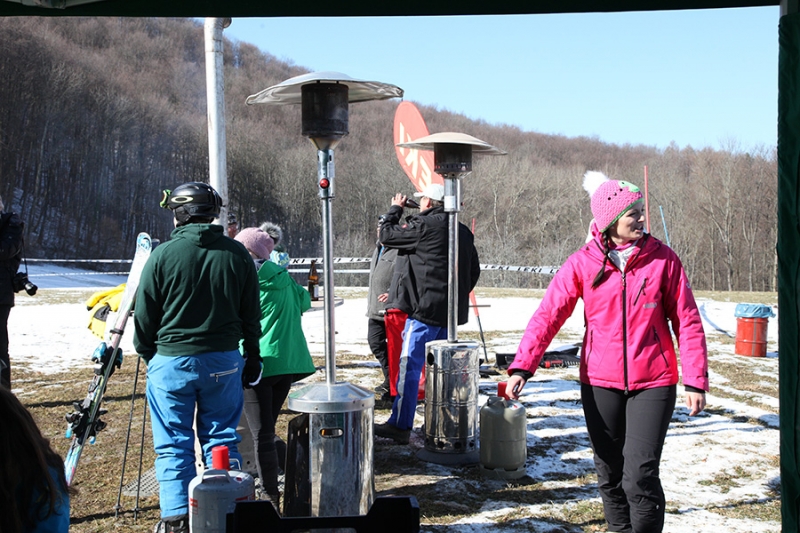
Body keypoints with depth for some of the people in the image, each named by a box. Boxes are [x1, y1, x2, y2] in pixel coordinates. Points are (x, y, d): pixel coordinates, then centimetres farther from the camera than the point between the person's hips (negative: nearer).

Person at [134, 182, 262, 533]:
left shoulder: (163, 255, -9)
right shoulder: (237, 254, 0)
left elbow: (144, 316, -2)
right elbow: (251, 314, 6)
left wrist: (147, 353, 15)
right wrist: (252, 358, 16)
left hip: (172, 360, -2)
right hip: (224, 361, 3)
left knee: (173, 444, 7)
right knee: (222, 438, 13)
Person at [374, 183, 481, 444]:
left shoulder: (423, 225, -13)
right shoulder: (463, 232, 12)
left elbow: (387, 235, -4)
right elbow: (474, 270, 18)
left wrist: (394, 209, 12)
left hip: (425, 308, -8)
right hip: (451, 312, 8)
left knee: (409, 366, -5)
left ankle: (400, 425, -3)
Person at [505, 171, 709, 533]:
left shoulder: (662, 258, -3)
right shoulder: (583, 263, -3)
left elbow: (687, 322, 0)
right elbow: (548, 315, -8)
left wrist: (696, 381, -3)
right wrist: (522, 366, -19)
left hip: (652, 384, -1)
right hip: (599, 383, 2)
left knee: (640, 476, -9)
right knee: (609, 476, 13)